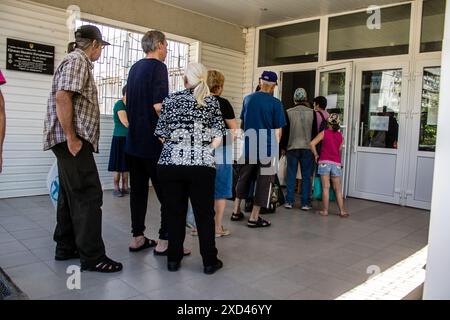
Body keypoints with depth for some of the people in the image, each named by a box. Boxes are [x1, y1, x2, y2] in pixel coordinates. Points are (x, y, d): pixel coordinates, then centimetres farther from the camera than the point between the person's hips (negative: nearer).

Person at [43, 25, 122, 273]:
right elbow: (62, 97, -21)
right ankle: (92, 257, -3)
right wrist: (71, 138, -21)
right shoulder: (77, 60, -8)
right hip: (73, 141, -10)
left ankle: (66, 248, 23)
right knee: (89, 196, -9)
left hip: (73, 141, 10)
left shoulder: (79, 62, 22)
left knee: (71, 195, 14)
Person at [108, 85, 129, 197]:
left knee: (126, 165, 8)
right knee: (119, 165, -2)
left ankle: (125, 188, 13)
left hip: (128, 139, 7)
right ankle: (116, 189, 5)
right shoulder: (119, 104, -11)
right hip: (120, 138, -7)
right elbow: (126, 123, -20)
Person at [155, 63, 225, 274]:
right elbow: (218, 136, 0)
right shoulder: (212, 102, 8)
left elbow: (161, 134, 7)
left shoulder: (171, 100, 10)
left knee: (175, 213, 12)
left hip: (170, 163, 1)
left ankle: (173, 259, 21)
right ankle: (209, 262, 18)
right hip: (202, 165, -1)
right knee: (204, 214, 9)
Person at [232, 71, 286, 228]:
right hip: (267, 148, -4)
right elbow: (278, 130, -7)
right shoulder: (276, 103, -10)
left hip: (248, 147, 5)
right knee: (264, 182, 6)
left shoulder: (248, 99, 3)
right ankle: (254, 218, 9)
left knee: (244, 178, 18)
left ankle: (236, 211, 25)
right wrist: (276, 147, 8)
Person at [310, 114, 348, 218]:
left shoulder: (324, 133, -1)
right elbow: (339, 149, 9)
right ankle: (342, 211, 11)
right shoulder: (340, 136, 7)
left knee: (325, 187, 1)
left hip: (324, 162, -2)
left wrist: (316, 155, 4)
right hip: (336, 163, 2)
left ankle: (325, 210, 3)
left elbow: (312, 144, -8)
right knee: (338, 189, 9)